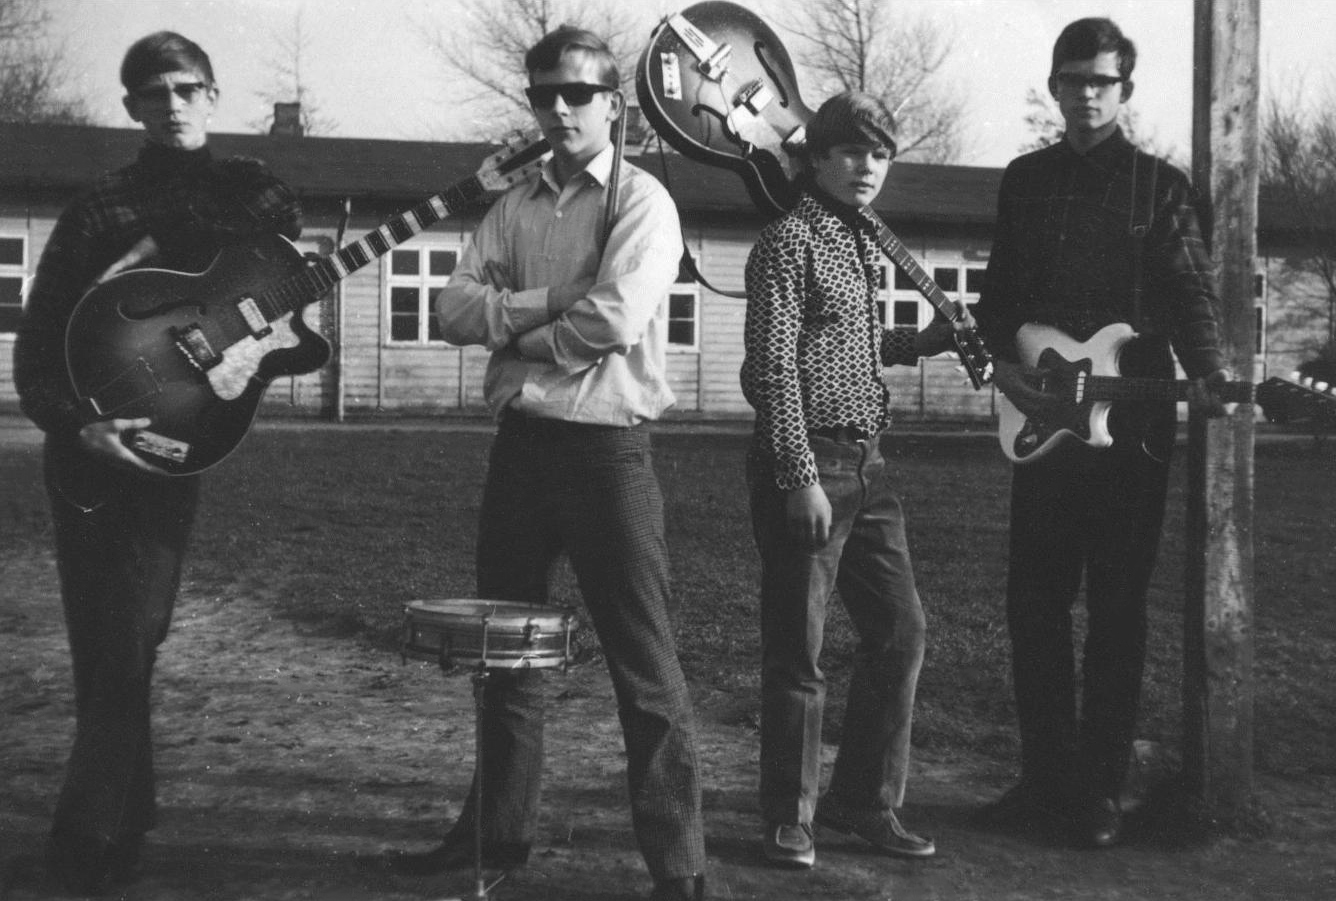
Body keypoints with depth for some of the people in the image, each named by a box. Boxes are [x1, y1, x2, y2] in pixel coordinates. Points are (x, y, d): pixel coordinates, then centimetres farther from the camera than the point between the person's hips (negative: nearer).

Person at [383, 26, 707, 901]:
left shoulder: (642, 201, -4)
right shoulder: (512, 208, 13)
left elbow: (614, 320, -18)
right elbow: (456, 307, 1)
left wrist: (514, 330, -4)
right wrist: (552, 301, -13)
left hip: (607, 448, -6)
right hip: (519, 443, 6)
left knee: (646, 664, -3)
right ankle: (499, 828, 30)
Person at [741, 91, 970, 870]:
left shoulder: (864, 241, 17)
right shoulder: (792, 239, -9)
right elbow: (774, 367, -15)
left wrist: (928, 339, 14)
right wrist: (802, 477, -20)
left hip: (867, 464, 9)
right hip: (809, 462, -8)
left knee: (901, 633, 10)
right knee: (798, 650, 0)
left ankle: (864, 800, 23)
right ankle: (791, 819, 13)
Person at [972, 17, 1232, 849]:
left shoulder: (1161, 185, 3)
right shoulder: (1026, 179, 12)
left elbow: (1191, 293, -4)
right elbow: (1000, 292, 15)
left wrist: (1207, 376, -21)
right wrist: (1003, 362, -2)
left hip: (1132, 426, -3)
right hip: (1041, 424, 3)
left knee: (1118, 608, 2)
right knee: (1036, 602, 4)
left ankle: (1101, 791, 10)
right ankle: (1047, 778, 16)